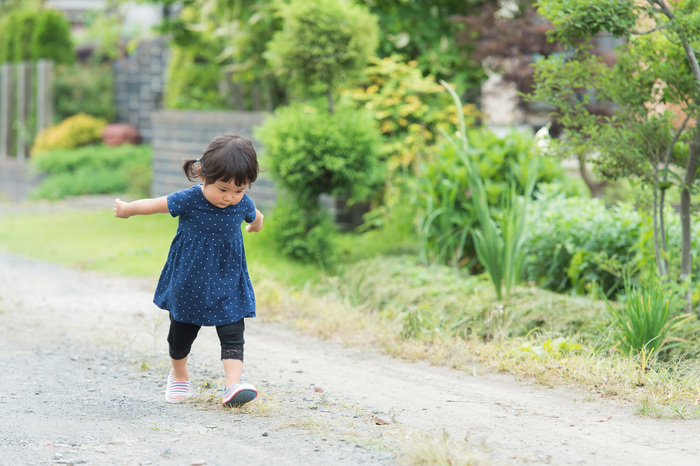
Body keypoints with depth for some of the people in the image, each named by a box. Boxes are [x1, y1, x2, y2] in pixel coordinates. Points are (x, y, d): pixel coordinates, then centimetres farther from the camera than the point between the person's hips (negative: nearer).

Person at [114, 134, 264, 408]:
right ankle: (179, 376, 40)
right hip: (188, 282, -1)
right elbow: (152, 205, -6)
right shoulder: (188, 201, -21)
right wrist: (126, 210, 9)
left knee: (232, 334, -13)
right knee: (181, 334, 16)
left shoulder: (243, 204, -11)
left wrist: (256, 225, 36)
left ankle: (233, 385, -19)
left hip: (227, 284, 1)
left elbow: (255, 218, 14)